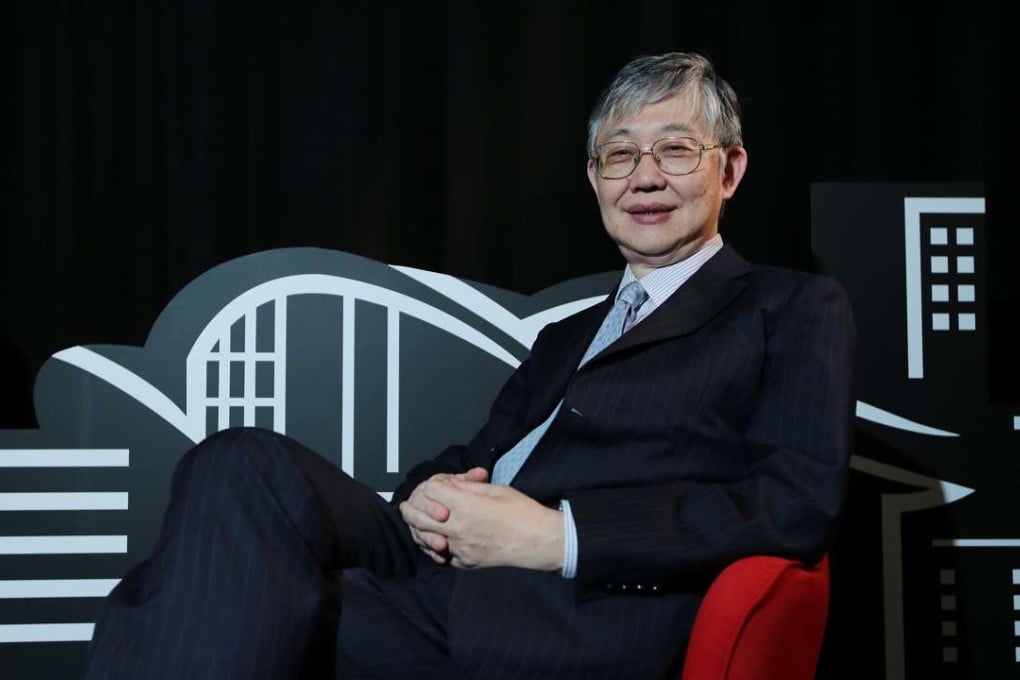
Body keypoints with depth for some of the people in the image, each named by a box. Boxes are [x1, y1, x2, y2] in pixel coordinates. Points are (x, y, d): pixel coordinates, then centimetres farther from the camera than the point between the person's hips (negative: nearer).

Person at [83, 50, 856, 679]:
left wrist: (556, 533, -13)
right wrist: (426, 498, -1)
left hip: (584, 615, -6)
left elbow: (801, 501, -4)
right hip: (440, 582, 6)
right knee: (250, 467, -23)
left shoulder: (793, 309, 12)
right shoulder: (566, 338, 32)